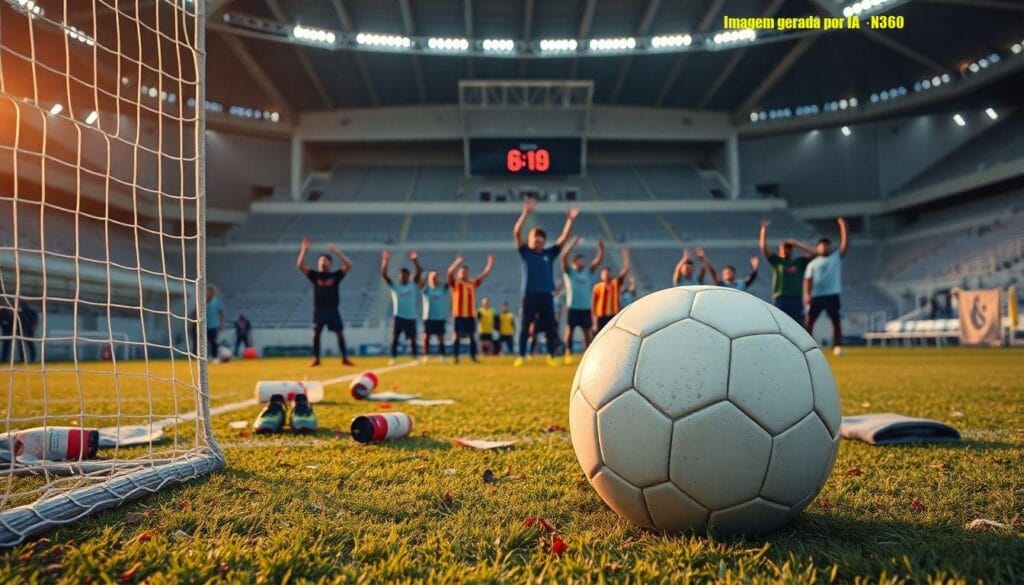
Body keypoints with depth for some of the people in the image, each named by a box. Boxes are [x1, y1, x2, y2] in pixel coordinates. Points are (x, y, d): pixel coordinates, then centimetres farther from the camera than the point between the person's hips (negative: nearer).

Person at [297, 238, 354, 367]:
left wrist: (337, 252, -16)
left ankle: (345, 359, 7)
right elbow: (300, 266, -6)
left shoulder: (335, 275, 2)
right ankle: (316, 359, 9)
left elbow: (348, 265, -11)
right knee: (316, 334, -1)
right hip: (319, 310, 1)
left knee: (340, 334, 0)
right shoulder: (314, 275, 4)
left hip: (333, 310, 0)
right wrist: (304, 250, -16)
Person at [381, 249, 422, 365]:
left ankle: (415, 358, 11)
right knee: (395, 338, -2)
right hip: (398, 316, 0)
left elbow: (419, 273, -7)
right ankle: (393, 358, 4)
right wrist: (385, 261, -18)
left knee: (412, 339, 4)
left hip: (411, 317, 0)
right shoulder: (394, 286, 4)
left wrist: (415, 261, -20)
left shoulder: (413, 285, 6)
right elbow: (383, 274, -7)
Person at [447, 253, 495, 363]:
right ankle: (455, 357, 3)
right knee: (457, 335, -1)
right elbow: (450, 273, -18)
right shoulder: (455, 283, 0)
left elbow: (485, 274, 13)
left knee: (472, 335, 7)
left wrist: (490, 263, 6)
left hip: (471, 314, 4)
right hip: (459, 314, -4)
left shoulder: (473, 283, 11)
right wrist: (458, 262, -27)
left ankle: (473, 356, 15)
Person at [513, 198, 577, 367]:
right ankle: (521, 356, 5)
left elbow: (564, 237, 7)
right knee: (525, 326, 0)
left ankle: (551, 356, 14)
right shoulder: (525, 252, 4)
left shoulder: (550, 253, 10)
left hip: (546, 295, 2)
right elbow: (516, 233, -8)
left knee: (550, 327, 5)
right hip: (530, 294, -2)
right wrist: (525, 213, -17)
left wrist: (569, 220, -4)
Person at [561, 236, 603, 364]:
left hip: (586, 307, 4)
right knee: (570, 330, -1)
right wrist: (573, 243, -21)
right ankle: (568, 354, 4)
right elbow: (564, 256, -15)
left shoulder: (588, 271, 11)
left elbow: (599, 260, 3)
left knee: (587, 332, 4)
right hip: (573, 307, -4)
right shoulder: (569, 271, 0)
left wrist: (601, 248, -12)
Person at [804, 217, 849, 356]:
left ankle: (837, 346, 3)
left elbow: (845, 244, 0)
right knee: (809, 321, -1)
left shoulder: (837, 257, 10)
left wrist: (843, 226, -5)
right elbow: (807, 280, 4)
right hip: (816, 296, 1)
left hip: (832, 295, 0)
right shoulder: (813, 263, 11)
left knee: (836, 321, -1)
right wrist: (807, 294, -10)